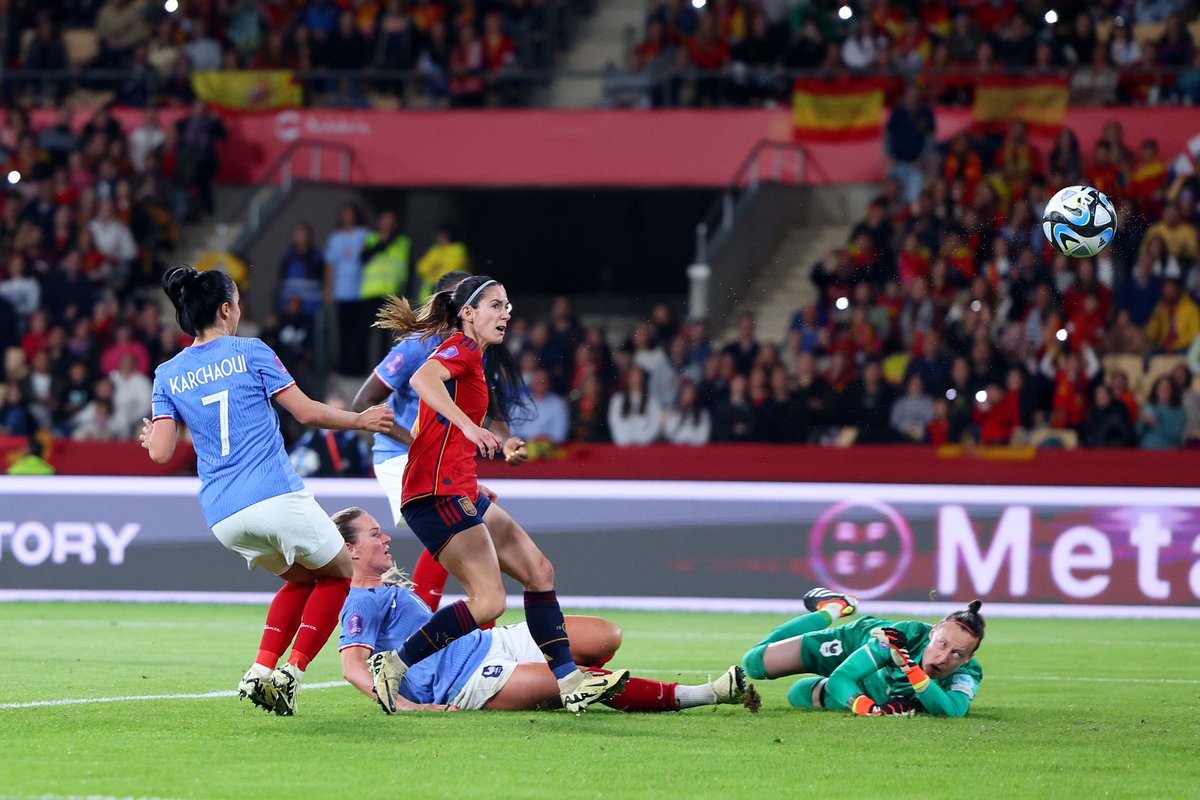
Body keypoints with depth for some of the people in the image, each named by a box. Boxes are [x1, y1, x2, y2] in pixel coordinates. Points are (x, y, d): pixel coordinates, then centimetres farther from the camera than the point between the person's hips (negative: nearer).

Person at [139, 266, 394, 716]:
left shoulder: (168, 376, 10)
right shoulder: (250, 353, -1)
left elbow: (160, 453, 2)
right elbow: (307, 412, -2)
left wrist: (148, 438, 25)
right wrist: (360, 421, 12)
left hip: (223, 517, 5)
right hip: (275, 495, -5)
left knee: (301, 578, 26)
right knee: (339, 574, 15)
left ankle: (262, 670, 8)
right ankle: (291, 673, -1)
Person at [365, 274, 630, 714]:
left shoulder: (470, 358, 22)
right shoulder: (461, 347, -6)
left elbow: (421, 431, 26)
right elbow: (422, 379, -29)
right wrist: (469, 427, -39)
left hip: (460, 493, 11)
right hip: (437, 494, -11)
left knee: (539, 570, 7)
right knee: (488, 600, -16)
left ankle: (567, 680, 6)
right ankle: (394, 664, -8)